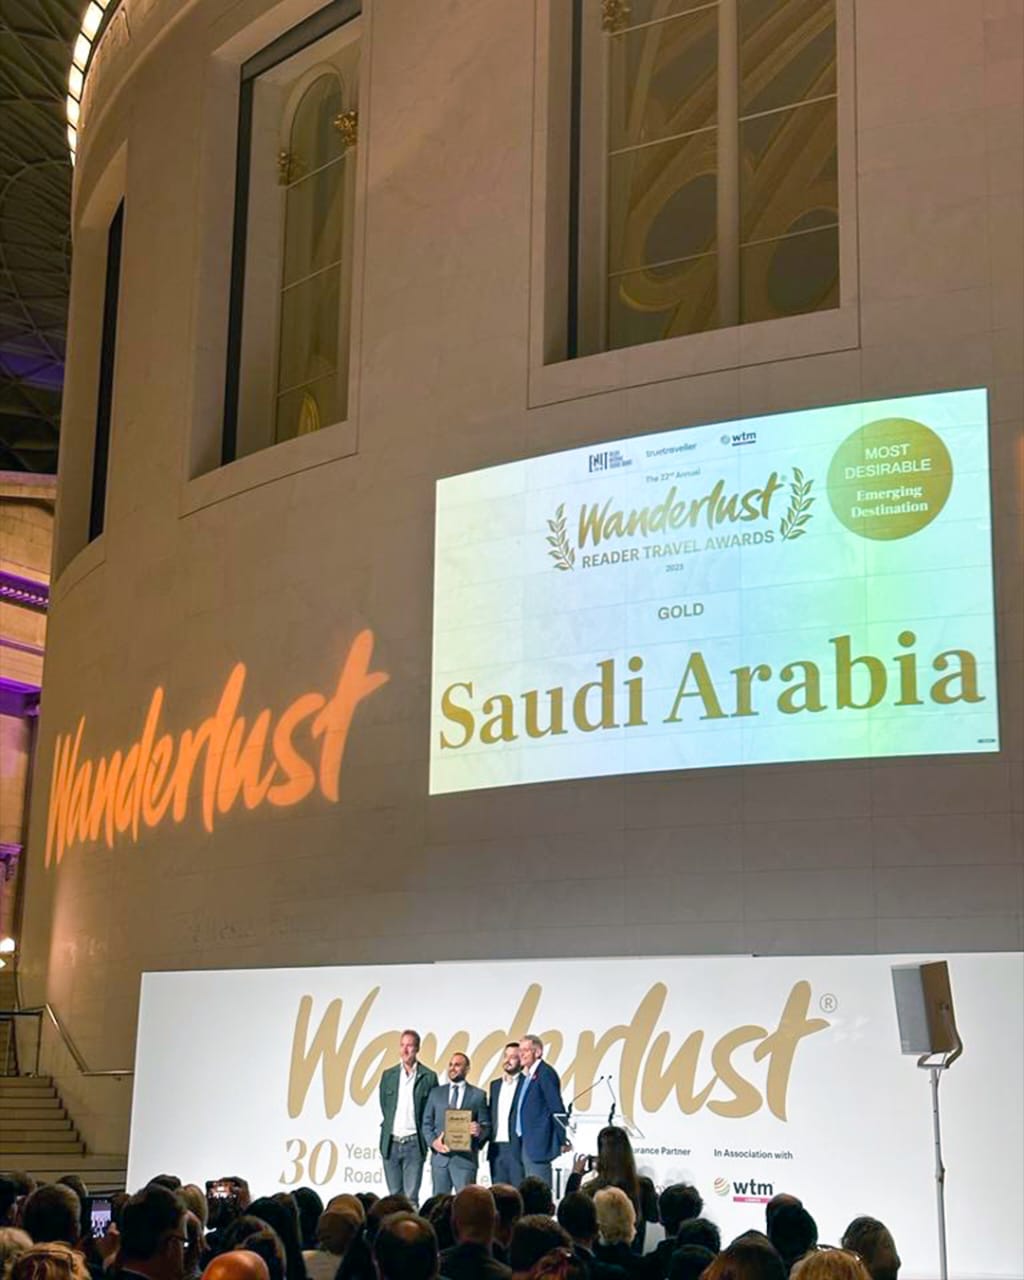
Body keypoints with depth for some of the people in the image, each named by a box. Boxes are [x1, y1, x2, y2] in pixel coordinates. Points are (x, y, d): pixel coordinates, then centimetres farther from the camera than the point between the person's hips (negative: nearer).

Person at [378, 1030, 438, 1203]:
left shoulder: (428, 1077, -1)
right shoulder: (388, 1075, 9)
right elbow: (383, 1107, 15)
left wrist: (427, 1137, -1)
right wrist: (388, 1127, 8)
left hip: (414, 1144, -3)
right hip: (391, 1143, 3)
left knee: (411, 1197, -5)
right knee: (394, 1196, 7)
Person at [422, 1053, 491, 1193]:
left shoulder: (478, 1095, 7)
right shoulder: (436, 1092, 14)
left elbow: (486, 1126, 6)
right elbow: (427, 1122, 12)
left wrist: (479, 1131, -17)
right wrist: (433, 1142, -6)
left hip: (465, 1157, -3)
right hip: (440, 1156, 3)